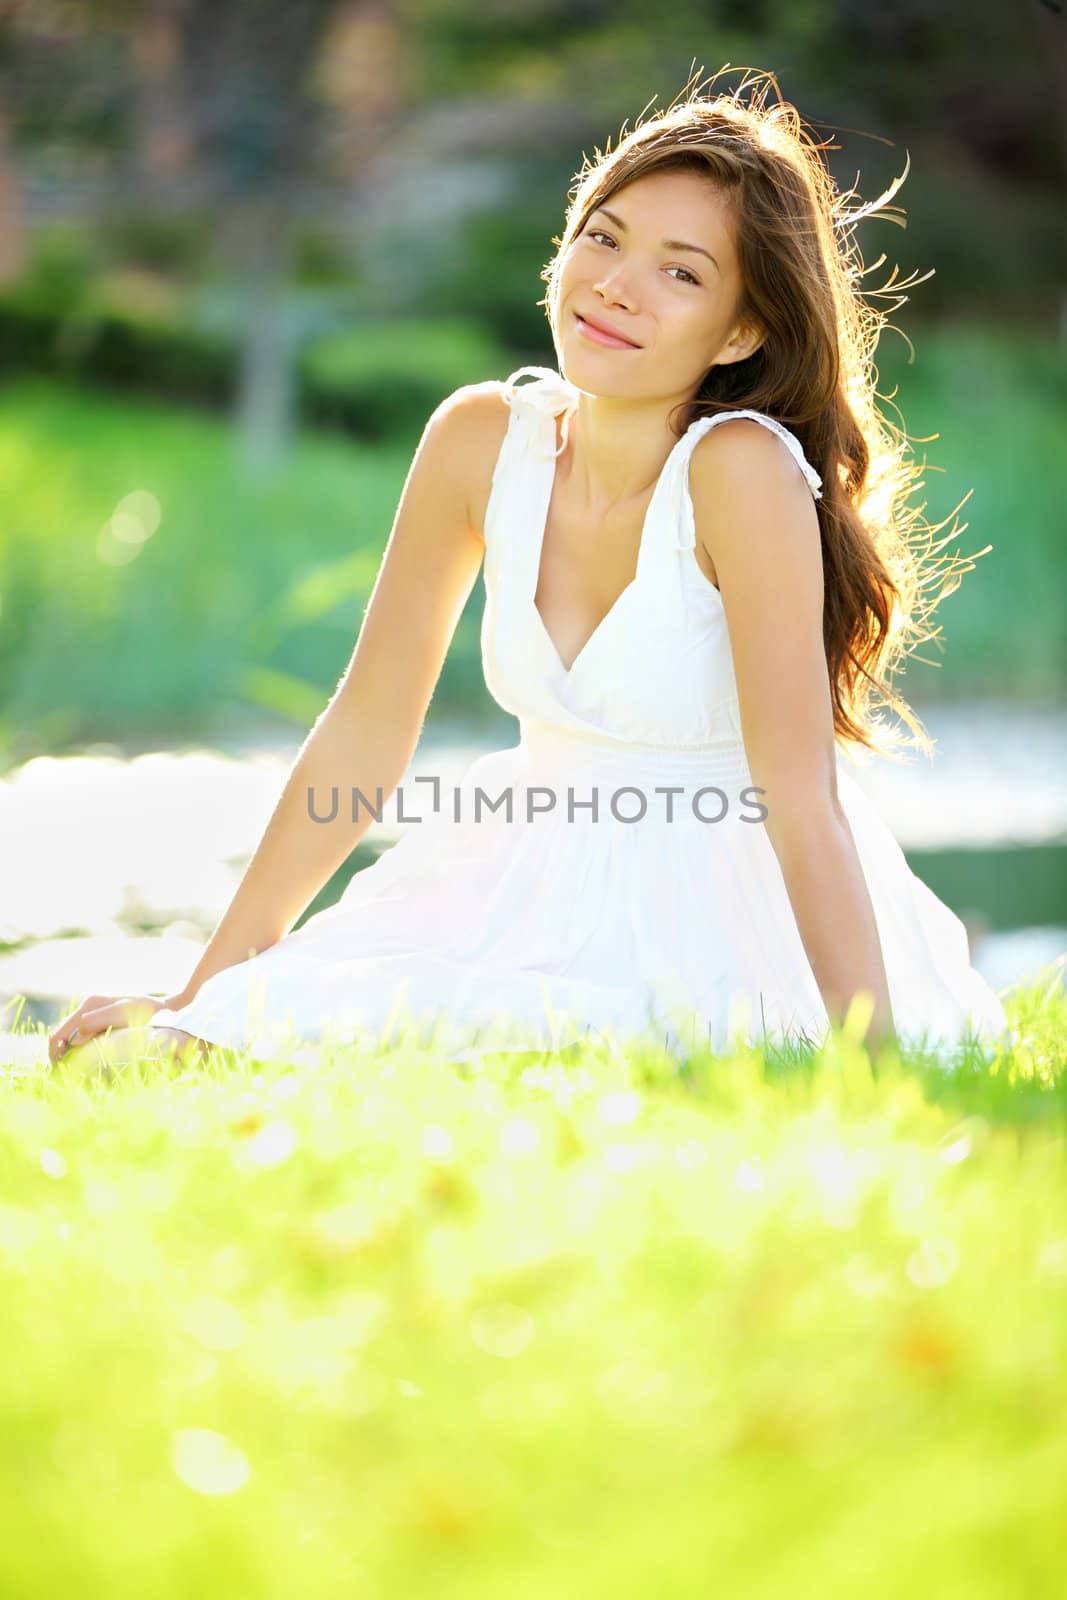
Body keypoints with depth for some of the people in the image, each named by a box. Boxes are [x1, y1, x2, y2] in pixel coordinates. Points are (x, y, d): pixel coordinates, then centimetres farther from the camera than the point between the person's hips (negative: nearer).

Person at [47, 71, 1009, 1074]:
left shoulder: (740, 468, -21)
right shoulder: (483, 439, -5)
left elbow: (802, 795, -25)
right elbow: (365, 732, 2)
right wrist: (202, 994, 3)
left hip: (736, 923, -5)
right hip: (536, 897, 5)